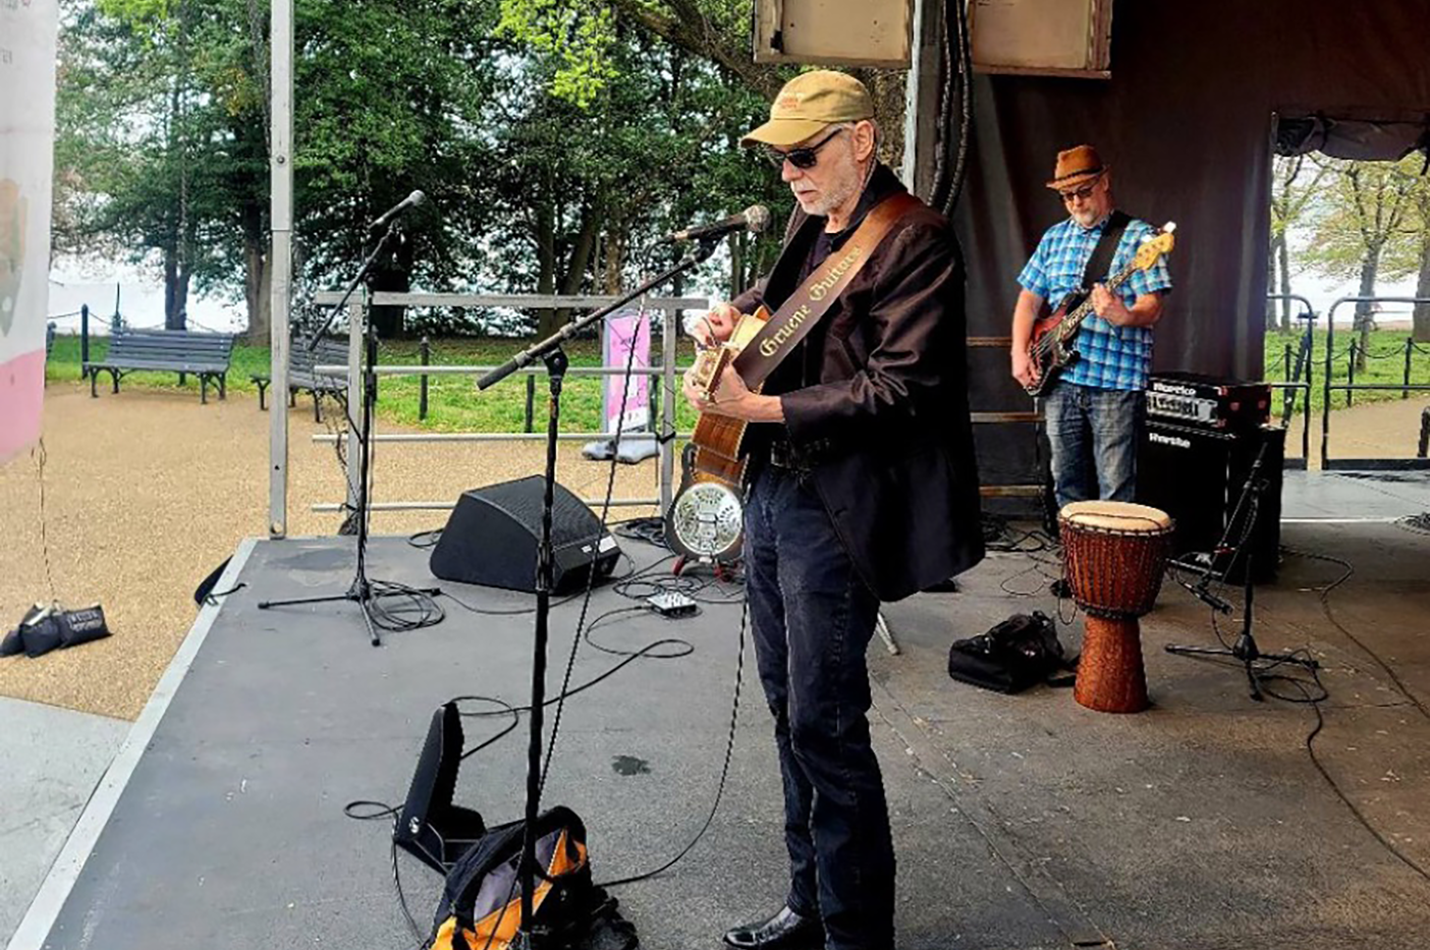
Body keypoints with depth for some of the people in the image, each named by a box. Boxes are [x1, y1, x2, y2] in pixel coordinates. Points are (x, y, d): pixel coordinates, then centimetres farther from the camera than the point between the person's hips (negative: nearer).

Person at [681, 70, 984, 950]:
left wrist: (759, 407, -22)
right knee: (789, 705, 15)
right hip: (772, 487, 9)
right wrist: (736, 313, 8)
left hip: (837, 507, -9)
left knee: (823, 722, -4)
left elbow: (900, 389, -20)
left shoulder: (915, 239, -13)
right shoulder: (810, 225, 13)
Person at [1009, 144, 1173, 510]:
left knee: (1116, 490, -5)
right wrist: (1020, 352, 3)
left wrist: (1124, 317, -32)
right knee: (1067, 483, 12)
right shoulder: (1054, 238, 14)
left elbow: (1152, 308, -10)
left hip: (1117, 382, -5)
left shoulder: (1138, 237, -2)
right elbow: (1029, 299, 16)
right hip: (1058, 376, 5)